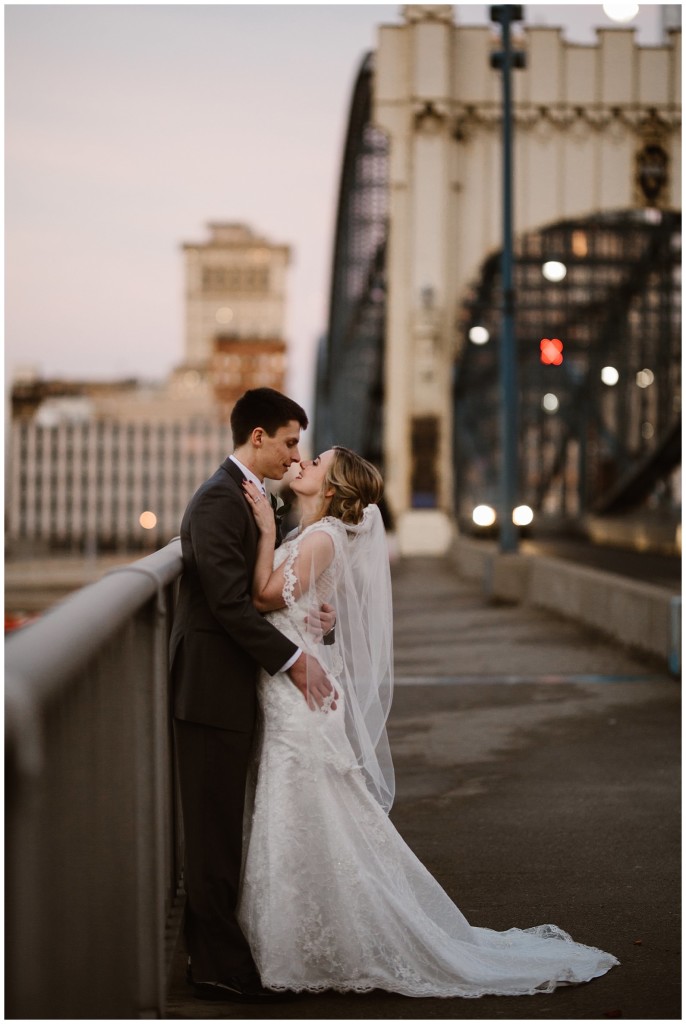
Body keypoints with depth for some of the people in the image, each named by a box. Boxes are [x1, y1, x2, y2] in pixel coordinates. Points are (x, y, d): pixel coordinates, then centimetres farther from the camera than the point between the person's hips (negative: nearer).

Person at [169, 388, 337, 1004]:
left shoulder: (248, 498, 17)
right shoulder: (219, 500, -15)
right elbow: (228, 601, -21)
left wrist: (310, 613, 1)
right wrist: (293, 659, -18)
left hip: (233, 687, 10)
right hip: (214, 689, -10)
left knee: (221, 828, 14)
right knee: (214, 829, -4)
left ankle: (214, 952, 23)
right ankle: (220, 969, 2)